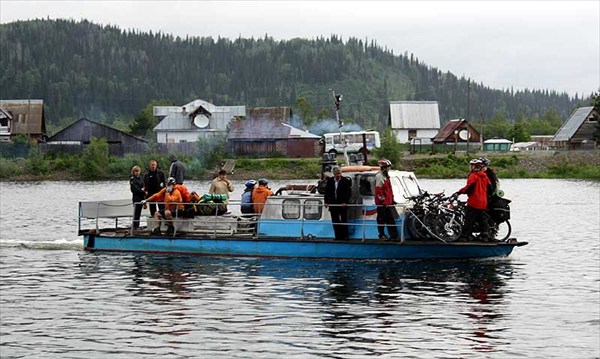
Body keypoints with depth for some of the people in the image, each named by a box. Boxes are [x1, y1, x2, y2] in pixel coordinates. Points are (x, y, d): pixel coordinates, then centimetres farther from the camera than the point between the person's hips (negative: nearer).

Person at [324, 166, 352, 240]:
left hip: (343, 204, -3)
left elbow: (348, 193, -8)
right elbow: (326, 192, 9)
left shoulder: (345, 181, -5)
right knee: (335, 221, 5)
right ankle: (338, 236, 10)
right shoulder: (330, 180, 6)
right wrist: (326, 202, -1)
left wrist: (345, 202, -17)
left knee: (344, 221, -1)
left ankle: (345, 236, 5)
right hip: (333, 204, 3)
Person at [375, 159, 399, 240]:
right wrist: (382, 200, -21)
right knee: (382, 218, -1)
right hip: (382, 203, -10)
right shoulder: (379, 176, -14)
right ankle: (382, 234, 6)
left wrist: (392, 199, 21)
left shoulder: (386, 176, 17)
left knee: (390, 218, 8)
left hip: (388, 202, 10)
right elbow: (378, 190, -20)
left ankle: (394, 235, 9)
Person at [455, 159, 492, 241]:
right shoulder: (485, 176, 12)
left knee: (469, 219, -3)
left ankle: (466, 235, -4)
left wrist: (459, 192, -13)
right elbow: (489, 187, 14)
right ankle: (485, 235, 11)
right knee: (483, 219, 13)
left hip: (473, 202, -7)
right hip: (483, 203, 7)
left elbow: (469, 187, -21)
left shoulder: (473, 175, -10)